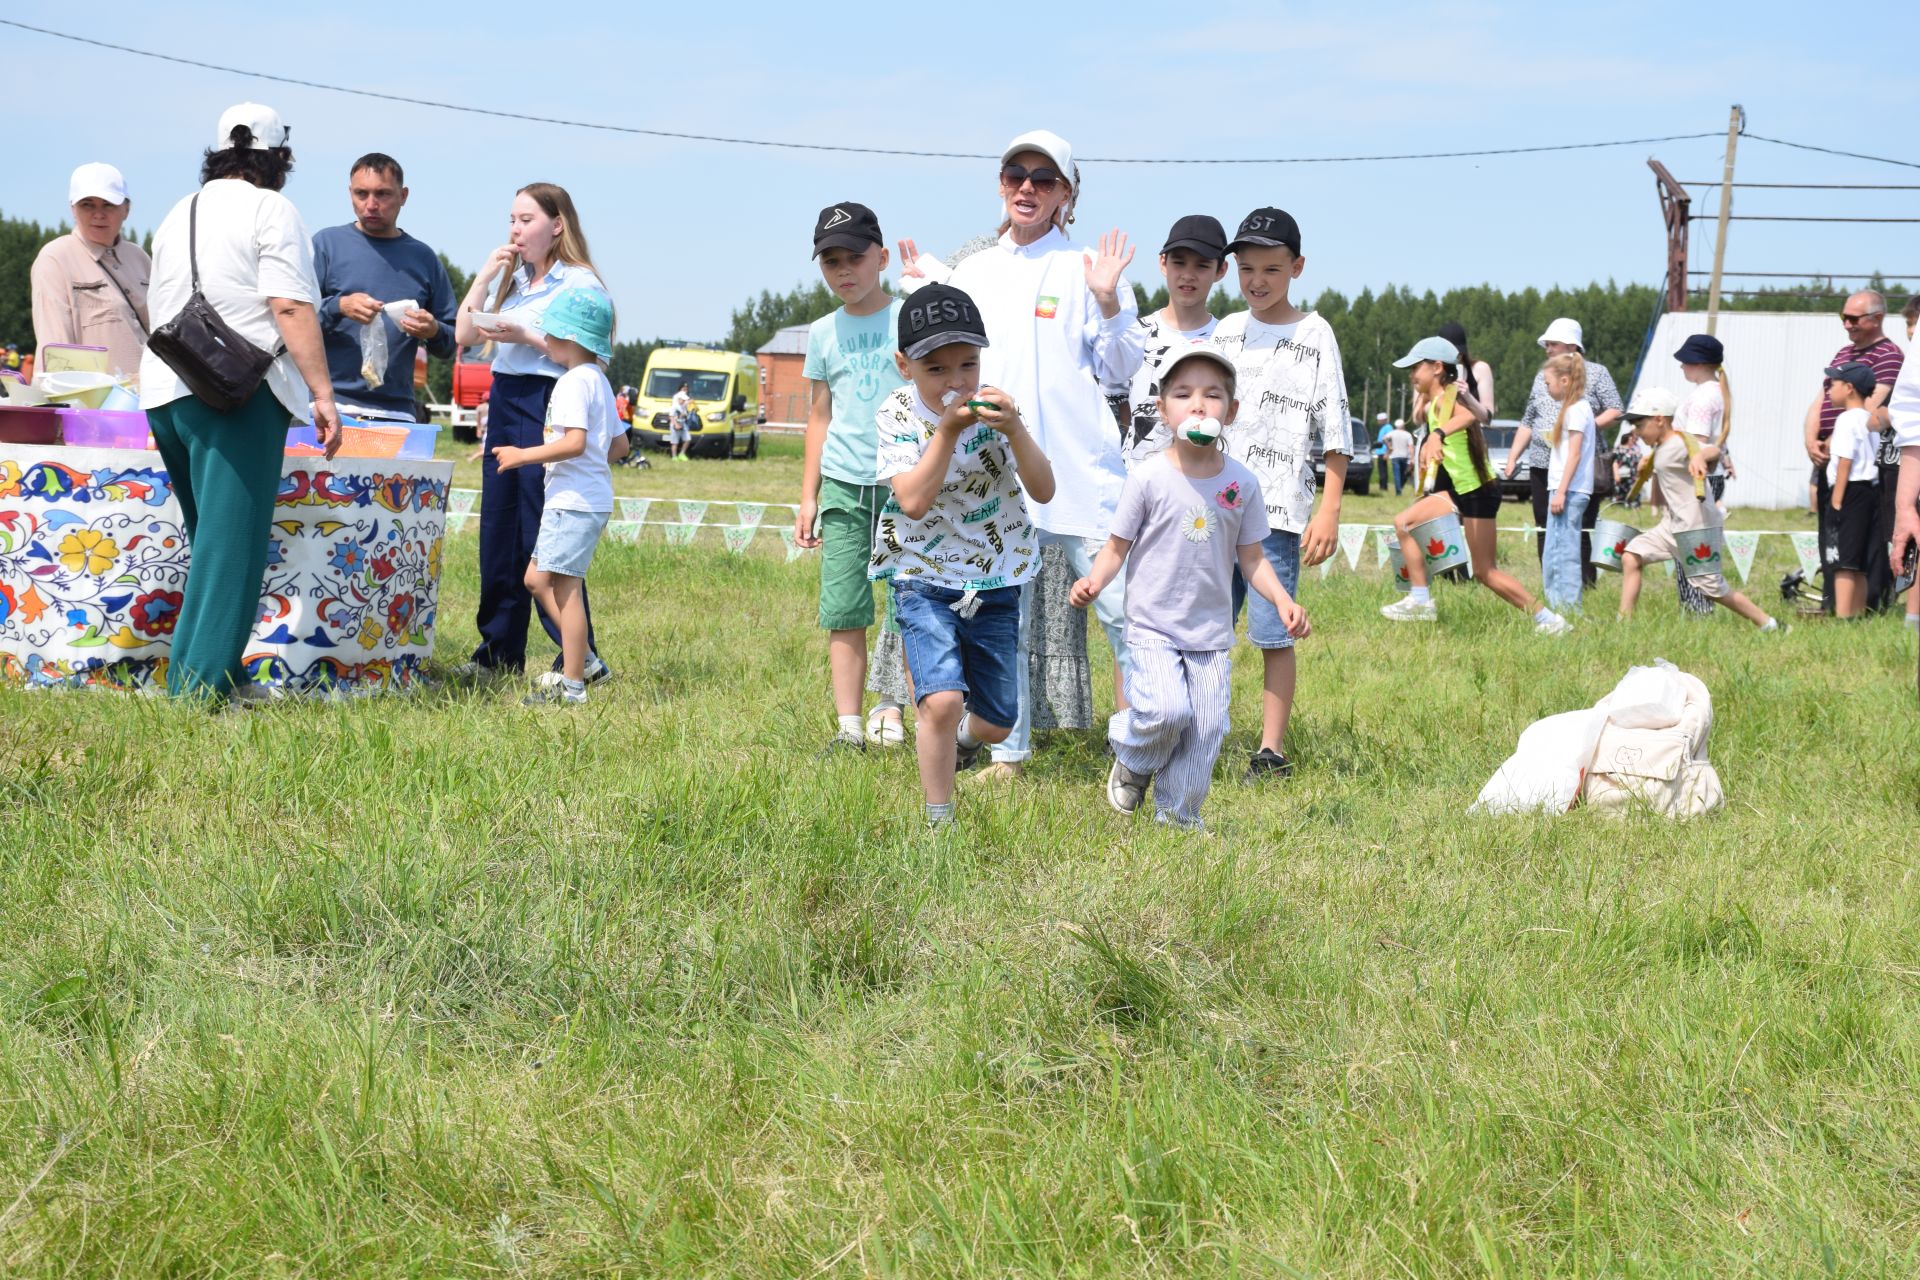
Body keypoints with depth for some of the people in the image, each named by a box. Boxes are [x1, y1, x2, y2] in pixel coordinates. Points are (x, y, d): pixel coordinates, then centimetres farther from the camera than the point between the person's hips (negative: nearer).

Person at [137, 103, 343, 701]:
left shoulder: (178, 215, 21)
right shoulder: (271, 210, -1)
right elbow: (291, 308, -13)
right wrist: (322, 393, -14)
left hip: (164, 391, 7)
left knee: (210, 535, 17)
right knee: (232, 540, -8)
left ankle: (194, 673, 15)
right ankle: (203, 682, -14)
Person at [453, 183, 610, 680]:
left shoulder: (580, 283, -7)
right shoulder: (514, 279, 15)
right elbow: (464, 335, 12)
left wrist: (525, 336, -20)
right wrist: (485, 275, 4)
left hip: (548, 406, -8)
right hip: (504, 401, 8)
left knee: (543, 537, -9)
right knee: (497, 532, 9)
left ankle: (580, 657, -4)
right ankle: (499, 652, 17)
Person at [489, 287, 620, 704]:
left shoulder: (574, 381, -14)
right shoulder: (599, 381, 17)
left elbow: (574, 443, -25)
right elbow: (619, 443, 20)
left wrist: (523, 456, -18)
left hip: (574, 500, -10)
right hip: (590, 495, 10)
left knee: (564, 587, -8)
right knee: (537, 579, 15)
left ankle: (572, 685, -7)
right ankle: (579, 659, 14)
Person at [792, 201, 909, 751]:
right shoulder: (823, 333, 12)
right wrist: (808, 497, 14)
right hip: (843, 484, 3)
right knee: (843, 611, 0)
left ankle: (891, 710, 13)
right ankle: (849, 726, 3)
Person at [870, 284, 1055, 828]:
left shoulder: (992, 407, -7)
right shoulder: (898, 415, -11)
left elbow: (1043, 491, -13)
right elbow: (913, 500, -24)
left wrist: (1014, 429, -29)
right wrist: (948, 429, -29)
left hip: (995, 579, 3)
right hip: (924, 576, -3)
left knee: (996, 722, 10)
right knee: (943, 699, -24)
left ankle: (959, 741, 47)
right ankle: (939, 820, -7)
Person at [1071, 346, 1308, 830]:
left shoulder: (1242, 483, 1)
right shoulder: (1149, 477, -8)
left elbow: (1251, 557, 8)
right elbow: (1117, 546, -2)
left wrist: (1282, 600, -7)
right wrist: (1094, 581, -22)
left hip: (1212, 633, 3)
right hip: (1154, 626, -3)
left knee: (1206, 730, 3)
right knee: (1166, 710, -22)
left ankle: (1178, 818, 22)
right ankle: (1133, 759, 11)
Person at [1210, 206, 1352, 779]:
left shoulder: (1314, 335, -1)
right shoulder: (1225, 332, 13)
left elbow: (1335, 432, -3)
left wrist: (1330, 510, -10)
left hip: (1277, 511, -5)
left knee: (1274, 634, -5)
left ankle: (1271, 752, 0)